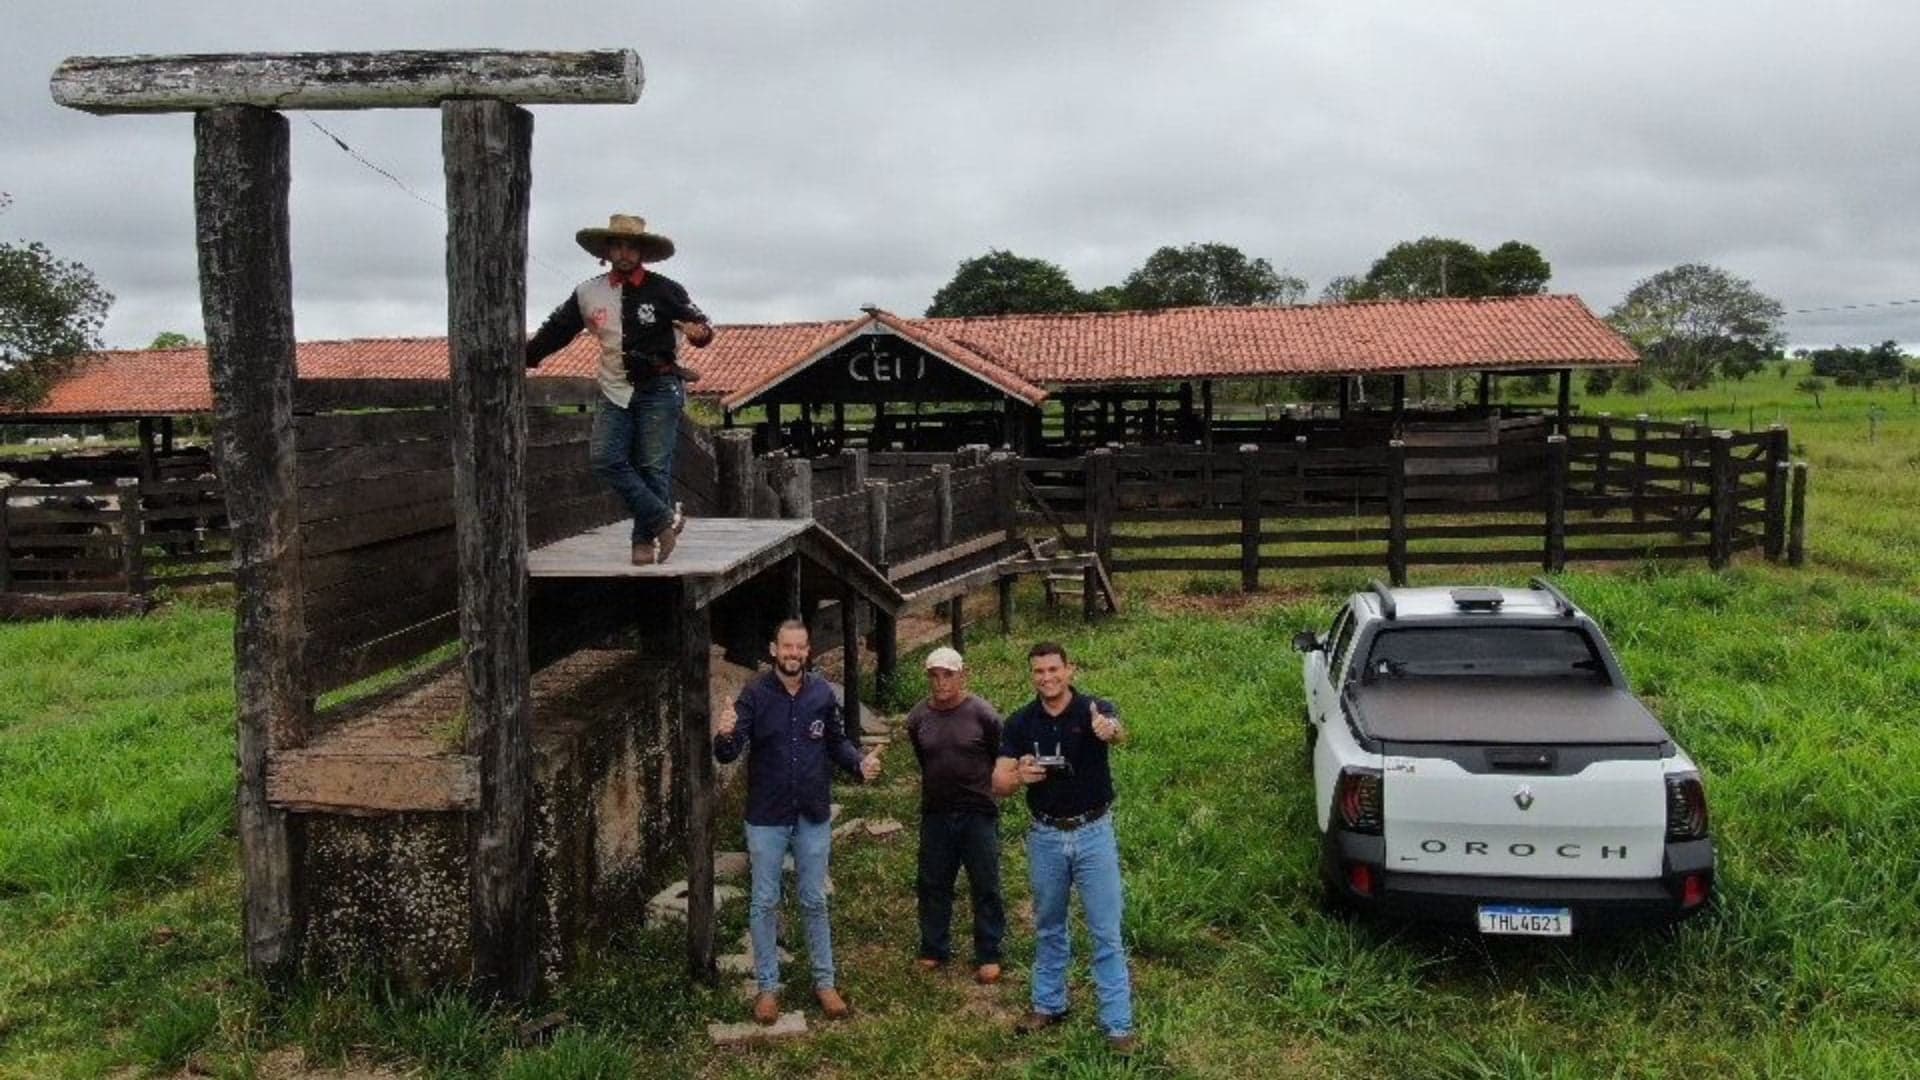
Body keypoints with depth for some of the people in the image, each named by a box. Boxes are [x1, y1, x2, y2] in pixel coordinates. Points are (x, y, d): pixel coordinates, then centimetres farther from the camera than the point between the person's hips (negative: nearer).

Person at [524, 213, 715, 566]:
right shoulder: (588, 293, 7)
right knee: (607, 460, -9)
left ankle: (646, 538, 8)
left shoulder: (664, 290, -3)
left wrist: (699, 331, -28)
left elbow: (700, 324, -5)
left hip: (659, 389, -4)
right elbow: (555, 331, 12)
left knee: (653, 467, -3)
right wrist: (522, 358, 4)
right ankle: (665, 518, -3)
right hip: (616, 391, 4)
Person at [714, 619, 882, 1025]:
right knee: (764, 903, 9)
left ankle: (824, 981, 28)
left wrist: (860, 764, -13)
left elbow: (837, 742, 7)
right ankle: (767, 986, 24)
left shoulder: (823, 693, -4)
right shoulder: (754, 694, -12)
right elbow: (729, 754, -17)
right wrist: (725, 736, -40)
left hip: (813, 817, 2)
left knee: (815, 902, 14)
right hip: (766, 818, -2)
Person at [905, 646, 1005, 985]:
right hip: (935, 815, 3)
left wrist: (978, 788, 6)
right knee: (933, 885, 13)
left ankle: (988, 956, 18)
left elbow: (1001, 762, 1)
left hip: (978, 814, -3)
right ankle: (934, 949, 29)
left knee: (985, 887, 6)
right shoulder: (918, 718, -1)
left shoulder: (983, 714, -11)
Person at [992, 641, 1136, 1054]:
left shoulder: (1095, 710, -13)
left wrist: (1109, 730, -62)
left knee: (1106, 932, 3)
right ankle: (1049, 1004, 34)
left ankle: (1118, 1023, 11)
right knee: (1048, 928, 18)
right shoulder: (1020, 723, -4)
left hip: (1094, 833, -3)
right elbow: (998, 784, -6)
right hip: (1045, 836, 3)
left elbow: (1120, 734, -37)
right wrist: (1019, 777, -29)